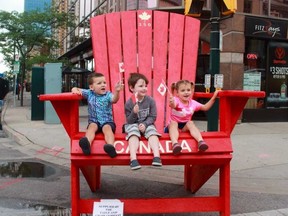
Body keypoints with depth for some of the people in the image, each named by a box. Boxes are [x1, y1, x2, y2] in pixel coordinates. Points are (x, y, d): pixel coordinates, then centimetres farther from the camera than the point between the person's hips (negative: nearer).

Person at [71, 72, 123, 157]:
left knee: (107, 128, -31)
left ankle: (111, 146, -55)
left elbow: (114, 99, -22)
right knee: (92, 126, -29)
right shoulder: (89, 93, 9)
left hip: (107, 121, -2)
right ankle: (87, 144, -56)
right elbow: (76, 90, 17)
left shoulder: (108, 94, 1)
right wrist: (75, 90, -8)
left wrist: (117, 91, -43)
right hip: (94, 121, 2)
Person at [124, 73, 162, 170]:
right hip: (133, 124, -1)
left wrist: (145, 124, -19)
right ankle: (133, 159, -41)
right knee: (133, 134, -29)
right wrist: (134, 113, -27)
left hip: (147, 124, 2)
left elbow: (152, 117, -4)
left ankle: (156, 156, -35)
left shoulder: (150, 100, -7)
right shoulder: (129, 103, -10)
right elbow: (129, 120, -8)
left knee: (152, 132, -26)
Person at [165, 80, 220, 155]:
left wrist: (213, 97, 5)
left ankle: (200, 141, -41)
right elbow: (173, 105, -43)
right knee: (173, 123, -34)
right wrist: (172, 103, -69)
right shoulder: (176, 100, -16)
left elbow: (205, 107, 15)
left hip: (185, 127, 3)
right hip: (173, 126, -3)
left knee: (190, 123, -26)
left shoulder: (193, 103, 1)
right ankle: (175, 143, -57)